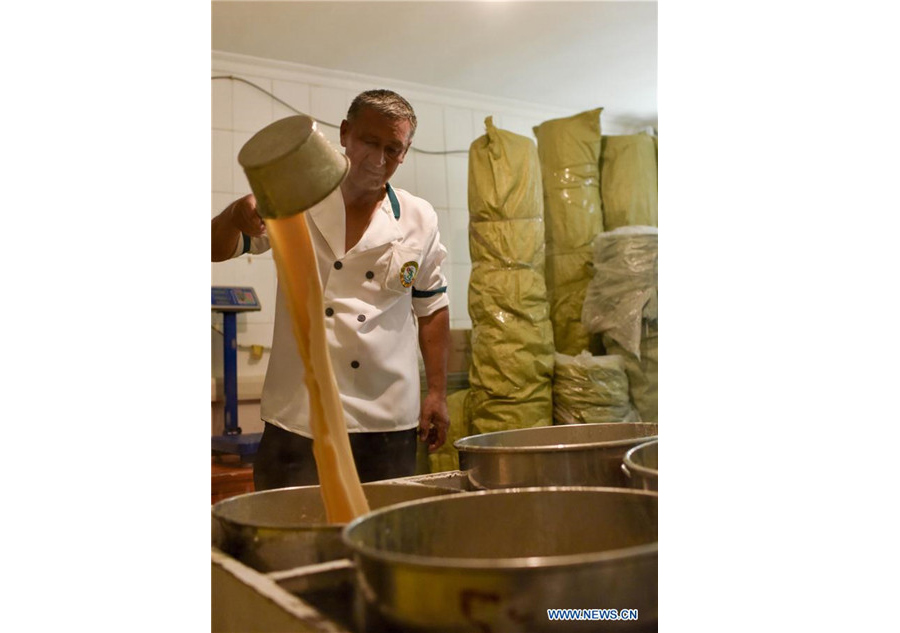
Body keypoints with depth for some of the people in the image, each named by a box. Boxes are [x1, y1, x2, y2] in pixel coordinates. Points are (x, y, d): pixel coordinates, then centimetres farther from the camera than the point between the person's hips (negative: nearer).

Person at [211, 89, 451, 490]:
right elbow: (218, 250, -2)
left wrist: (437, 393, 8)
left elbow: (432, 308, 11)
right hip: (298, 418, -1)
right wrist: (237, 215, -25)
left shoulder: (419, 221, 4)